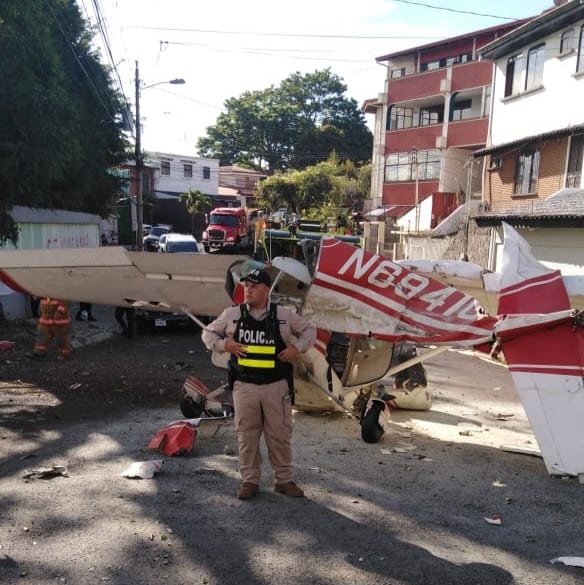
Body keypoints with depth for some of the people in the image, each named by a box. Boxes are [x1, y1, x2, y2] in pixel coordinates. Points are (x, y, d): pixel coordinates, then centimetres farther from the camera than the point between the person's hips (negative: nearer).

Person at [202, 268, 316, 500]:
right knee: (247, 435, 7)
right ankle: (249, 481, 20)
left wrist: (297, 347, -4)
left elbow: (309, 329, 14)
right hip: (244, 386, 0)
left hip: (276, 386, 0)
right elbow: (208, 333, 13)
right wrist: (223, 345, -6)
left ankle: (284, 479, 22)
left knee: (280, 434, 8)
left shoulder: (284, 315, 1)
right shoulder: (231, 315, 2)